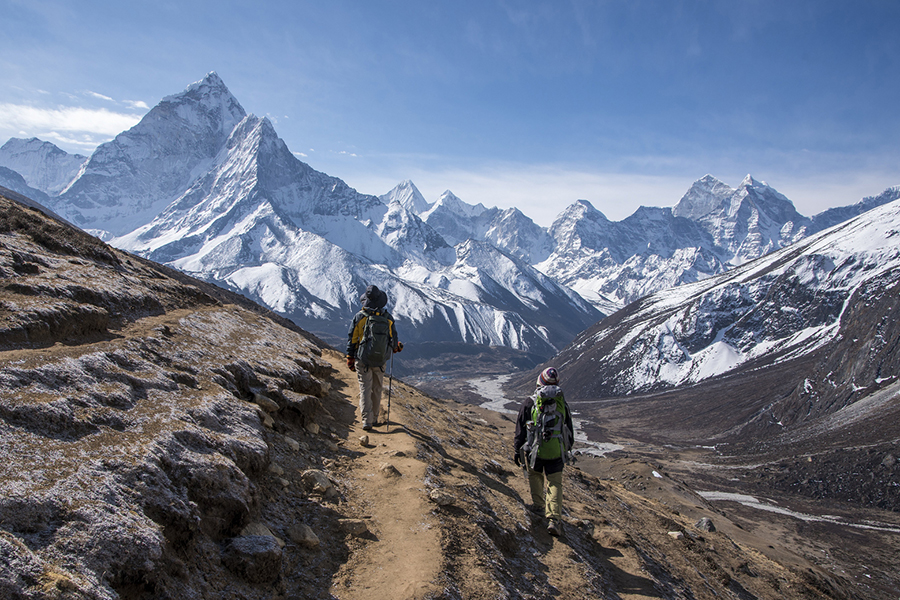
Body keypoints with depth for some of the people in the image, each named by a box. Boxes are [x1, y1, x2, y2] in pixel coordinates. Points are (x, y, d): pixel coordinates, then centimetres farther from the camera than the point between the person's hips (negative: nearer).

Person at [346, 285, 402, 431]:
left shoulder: (359, 317, -10)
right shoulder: (388, 318, -6)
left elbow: (352, 339, -4)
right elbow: (394, 340, 2)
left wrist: (350, 359, 7)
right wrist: (396, 346, 26)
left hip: (363, 360, -2)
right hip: (380, 361, 2)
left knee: (365, 389, 3)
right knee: (377, 390, 16)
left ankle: (367, 421, -4)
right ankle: (374, 419, 24)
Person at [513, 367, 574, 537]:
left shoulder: (529, 403, -5)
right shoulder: (562, 403, 3)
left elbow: (520, 430, -2)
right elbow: (570, 429, 12)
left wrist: (517, 451, 7)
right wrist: (568, 449, 25)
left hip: (534, 449, -1)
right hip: (557, 451, 1)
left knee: (535, 475, 26)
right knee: (555, 483, 4)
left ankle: (538, 504, 36)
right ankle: (554, 519, -9)